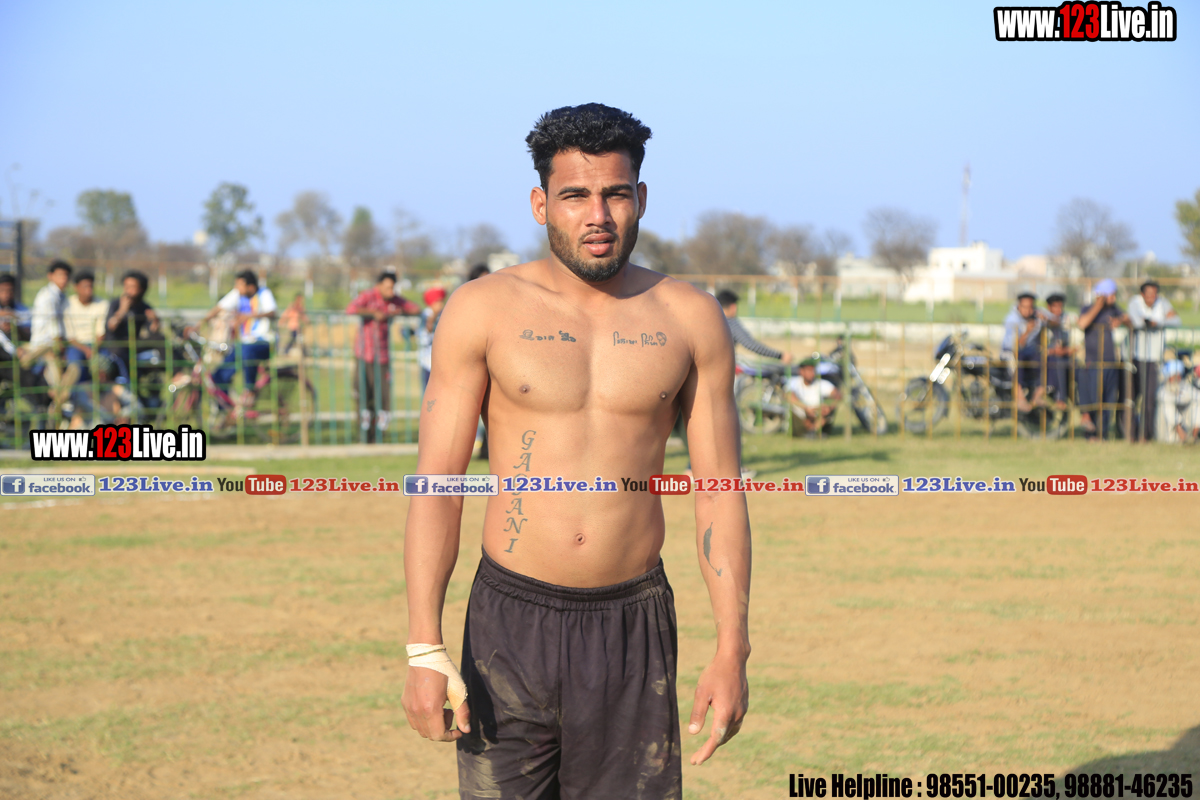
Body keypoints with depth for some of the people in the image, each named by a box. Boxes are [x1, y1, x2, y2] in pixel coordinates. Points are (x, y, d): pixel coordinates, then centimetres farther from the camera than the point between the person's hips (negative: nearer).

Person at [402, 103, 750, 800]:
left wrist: (733, 650, 0)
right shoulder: (483, 311, -1)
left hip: (633, 630, 1)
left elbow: (721, 490, 6)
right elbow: (436, 486, -3)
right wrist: (424, 650, -11)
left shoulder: (689, 318, 3)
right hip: (511, 622, -1)